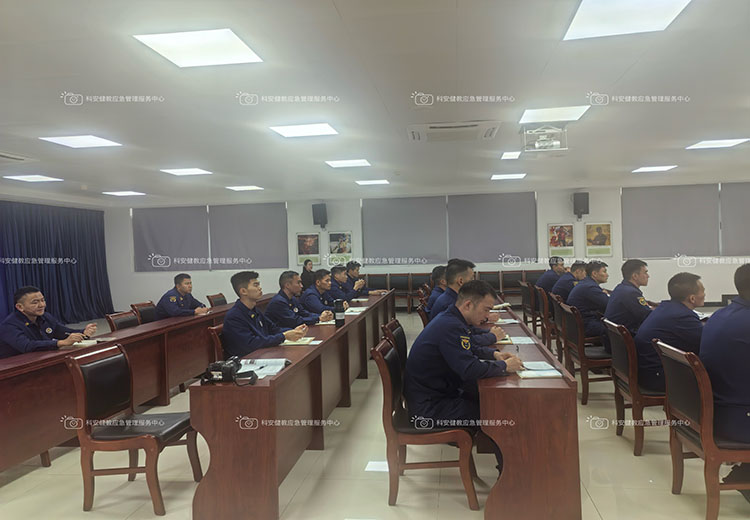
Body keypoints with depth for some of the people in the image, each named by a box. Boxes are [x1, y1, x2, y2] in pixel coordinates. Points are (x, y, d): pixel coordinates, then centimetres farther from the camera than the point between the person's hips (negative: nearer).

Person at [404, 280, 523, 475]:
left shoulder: (450, 320, 7)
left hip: (436, 393, 10)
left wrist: (494, 354, 8)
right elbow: (471, 370, -32)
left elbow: (469, 349, 25)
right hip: (428, 409, -10)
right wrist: (504, 366, -16)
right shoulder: (450, 327, -25)